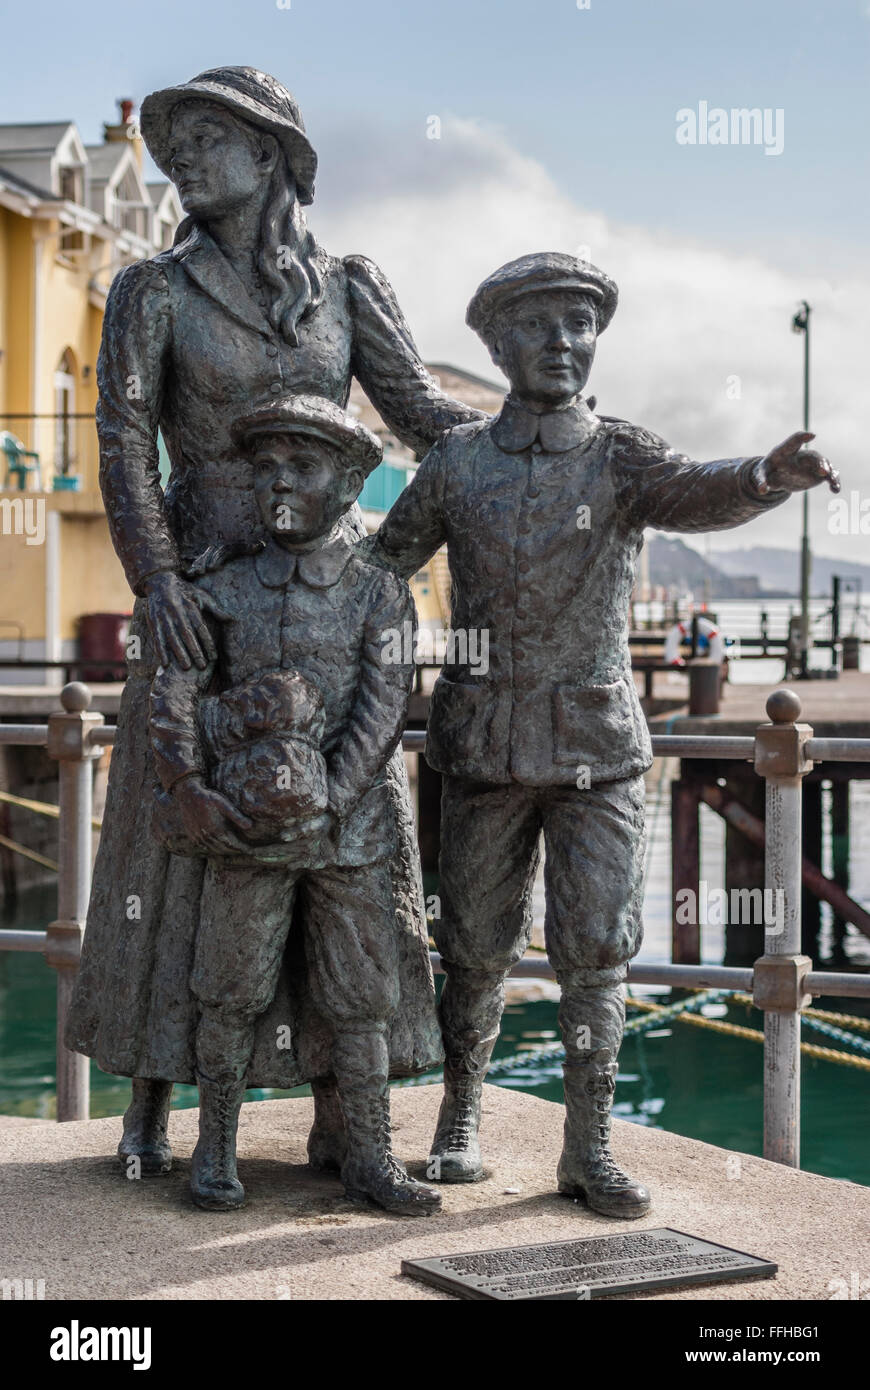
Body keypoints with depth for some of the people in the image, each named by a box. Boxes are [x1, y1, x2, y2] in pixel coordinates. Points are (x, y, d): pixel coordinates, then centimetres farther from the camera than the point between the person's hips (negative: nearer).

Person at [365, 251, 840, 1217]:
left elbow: (694, 496, -26)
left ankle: (588, 1148, 9)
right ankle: (460, 1118, 28)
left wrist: (767, 476, -46)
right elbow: (382, 565, 14)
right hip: (485, 741, 1)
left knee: (595, 951, -2)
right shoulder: (456, 463, 2)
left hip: (598, 744, -1)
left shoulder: (618, 457, -4)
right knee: (477, 948, 9)